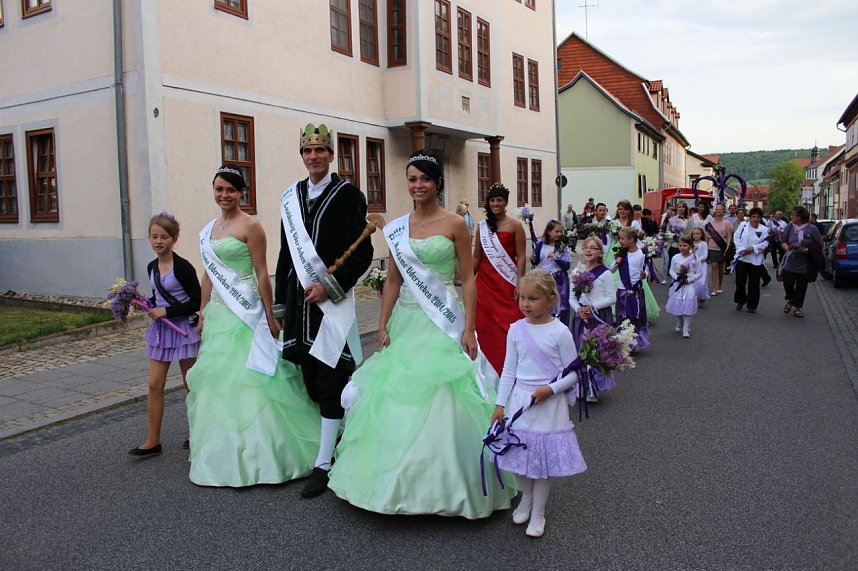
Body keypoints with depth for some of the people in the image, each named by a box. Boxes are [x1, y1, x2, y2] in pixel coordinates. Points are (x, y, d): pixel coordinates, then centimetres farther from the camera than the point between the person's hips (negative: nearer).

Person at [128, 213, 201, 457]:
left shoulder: (183, 267, -14)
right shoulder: (152, 267, 6)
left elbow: (197, 302, -15)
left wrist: (166, 312, -16)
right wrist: (147, 306, 0)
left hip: (183, 328, -6)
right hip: (160, 329, 6)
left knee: (191, 384, 8)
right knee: (154, 384, 4)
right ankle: (153, 440, 11)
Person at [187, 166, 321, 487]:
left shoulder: (250, 226, -8)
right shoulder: (209, 229, 13)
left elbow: (262, 274, -11)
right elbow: (209, 275, 16)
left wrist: (270, 316, -13)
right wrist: (203, 315, 15)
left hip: (245, 312, -7)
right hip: (218, 312, 8)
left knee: (250, 379, -4)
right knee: (218, 380, 12)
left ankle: (259, 454, 9)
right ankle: (225, 453, 26)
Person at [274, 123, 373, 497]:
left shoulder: (347, 194, -4)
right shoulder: (291, 196, 12)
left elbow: (363, 252, -8)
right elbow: (286, 252, 16)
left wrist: (329, 285, -15)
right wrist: (281, 303, 16)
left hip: (333, 299, -6)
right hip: (300, 299, 6)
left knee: (330, 381, -2)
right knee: (310, 378, 11)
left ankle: (324, 462, 5)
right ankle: (338, 438, 29)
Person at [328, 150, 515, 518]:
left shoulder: (454, 225, -3)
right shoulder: (397, 228, 8)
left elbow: (468, 280, -4)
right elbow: (392, 281, 10)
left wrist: (469, 329, -11)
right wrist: (383, 327, 4)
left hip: (443, 322, -4)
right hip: (405, 321, 4)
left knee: (441, 399, -4)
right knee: (398, 397, 6)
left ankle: (446, 483, 14)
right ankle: (401, 479, 24)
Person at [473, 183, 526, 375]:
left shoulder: (515, 226, -1)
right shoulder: (482, 226, 9)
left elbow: (521, 257, -4)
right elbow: (476, 257, 12)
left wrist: (519, 284, -11)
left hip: (507, 283, -3)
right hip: (485, 283, 3)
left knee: (509, 325, -3)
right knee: (485, 326, 2)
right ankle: (490, 365, 13)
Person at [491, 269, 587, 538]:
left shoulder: (560, 332, -12)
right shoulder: (516, 330, -2)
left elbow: (574, 373, -6)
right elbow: (509, 370, 5)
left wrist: (551, 389, -19)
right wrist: (500, 404, 3)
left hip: (548, 404, -3)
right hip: (519, 400, 3)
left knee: (544, 458, 6)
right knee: (518, 454, 11)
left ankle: (538, 513, 25)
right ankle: (526, 497, 38)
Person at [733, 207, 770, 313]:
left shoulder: (764, 229, -1)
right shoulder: (743, 225, 2)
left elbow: (765, 244, -7)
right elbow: (736, 237, -1)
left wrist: (753, 248, -19)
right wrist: (741, 249, -13)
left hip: (756, 260, -1)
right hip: (742, 258, 1)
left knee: (754, 284, 5)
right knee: (740, 281, 5)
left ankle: (752, 305, 16)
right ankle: (740, 301, 26)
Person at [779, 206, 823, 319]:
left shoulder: (812, 229, -8)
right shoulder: (789, 226, -2)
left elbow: (819, 245, -3)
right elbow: (783, 241, 6)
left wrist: (807, 250, -18)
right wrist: (787, 247, -15)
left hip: (805, 266, -2)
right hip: (789, 264, 2)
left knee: (801, 287, 7)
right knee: (787, 283, 2)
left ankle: (797, 306, 26)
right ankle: (791, 300, 33)